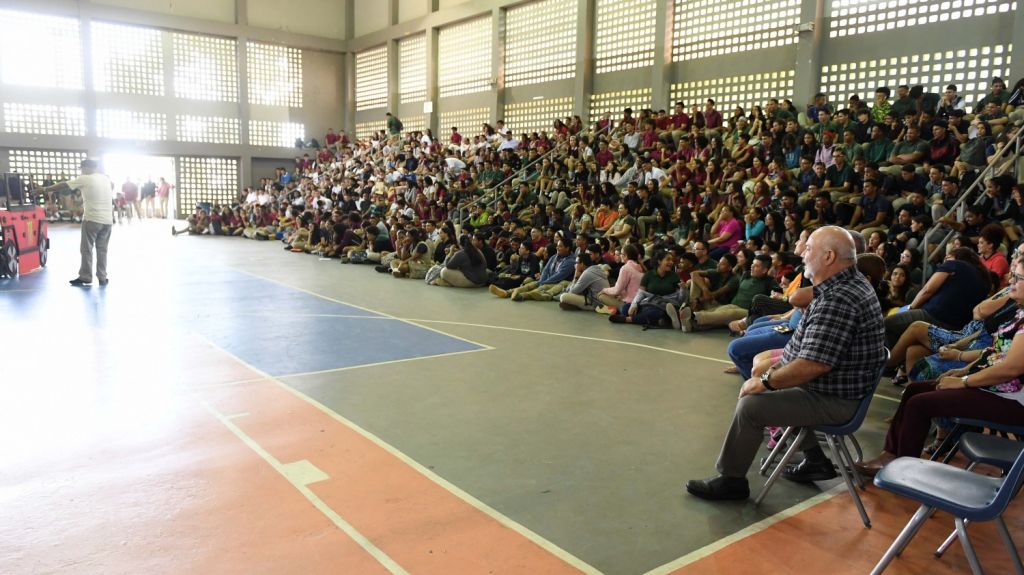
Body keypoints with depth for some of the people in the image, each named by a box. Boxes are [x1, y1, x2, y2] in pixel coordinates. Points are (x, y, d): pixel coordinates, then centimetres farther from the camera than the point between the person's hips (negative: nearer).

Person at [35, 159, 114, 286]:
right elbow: (112, 186, 34)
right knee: (102, 249, 10)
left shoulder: (84, 179, -3)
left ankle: (85, 278, 5)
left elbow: (63, 185, 1)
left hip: (92, 219, -5)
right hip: (107, 220, 5)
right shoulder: (106, 178, 12)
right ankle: (102, 278, 9)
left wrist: (44, 189, 10)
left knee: (87, 249, 3)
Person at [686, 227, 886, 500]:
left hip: (834, 400, -11)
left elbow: (813, 364, -31)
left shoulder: (838, 300, -28)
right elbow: (811, 347, 15)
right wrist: (773, 366, 10)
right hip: (838, 385, 11)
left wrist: (766, 382, -18)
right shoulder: (852, 282, 6)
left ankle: (730, 480, 4)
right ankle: (815, 460, 26)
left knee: (750, 404, -14)